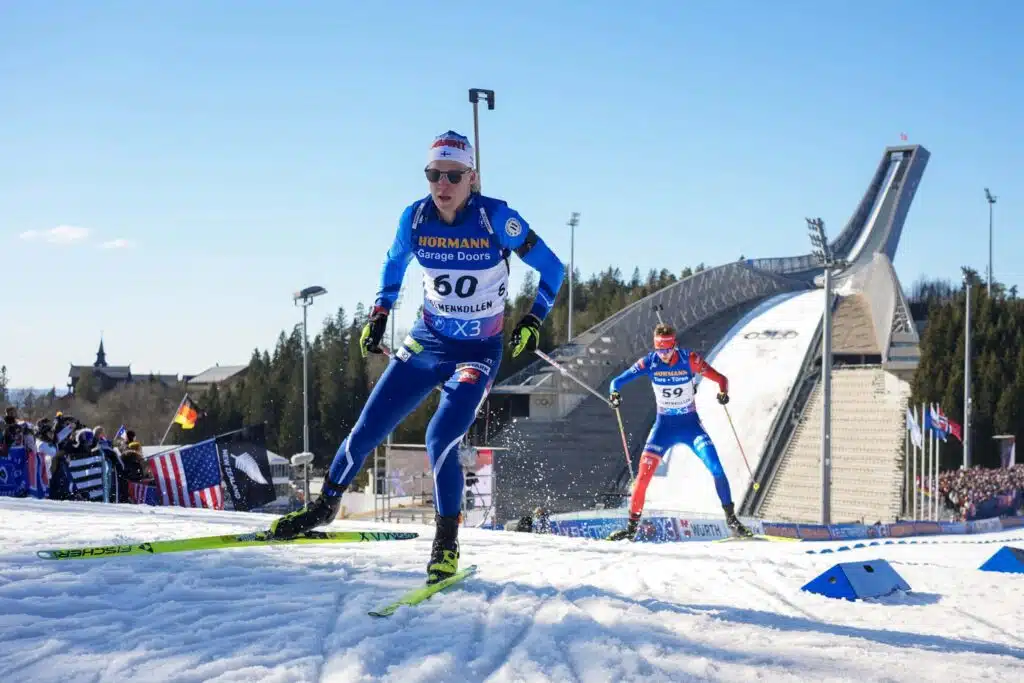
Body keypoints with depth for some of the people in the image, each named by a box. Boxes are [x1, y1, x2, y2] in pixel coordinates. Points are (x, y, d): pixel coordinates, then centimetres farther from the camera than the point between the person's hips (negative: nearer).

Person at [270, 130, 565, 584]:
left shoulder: (496, 218, -18)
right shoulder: (415, 217, -7)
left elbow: (551, 269, -7)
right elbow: (394, 265, 15)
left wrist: (532, 321, -13)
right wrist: (378, 316, 9)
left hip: (478, 352, -4)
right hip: (426, 343, 4)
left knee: (441, 439, -23)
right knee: (367, 430, 1)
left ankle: (446, 543, -5)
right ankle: (324, 507, 26)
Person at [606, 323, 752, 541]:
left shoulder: (689, 359, -14)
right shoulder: (649, 362, -10)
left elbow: (720, 378, -11)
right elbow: (618, 381, -10)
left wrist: (723, 392, -33)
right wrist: (615, 393, -32)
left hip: (690, 424, -1)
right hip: (664, 425, 1)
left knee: (715, 466, -18)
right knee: (644, 472, -11)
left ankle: (731, 518, -4)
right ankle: (631, 526, -1)